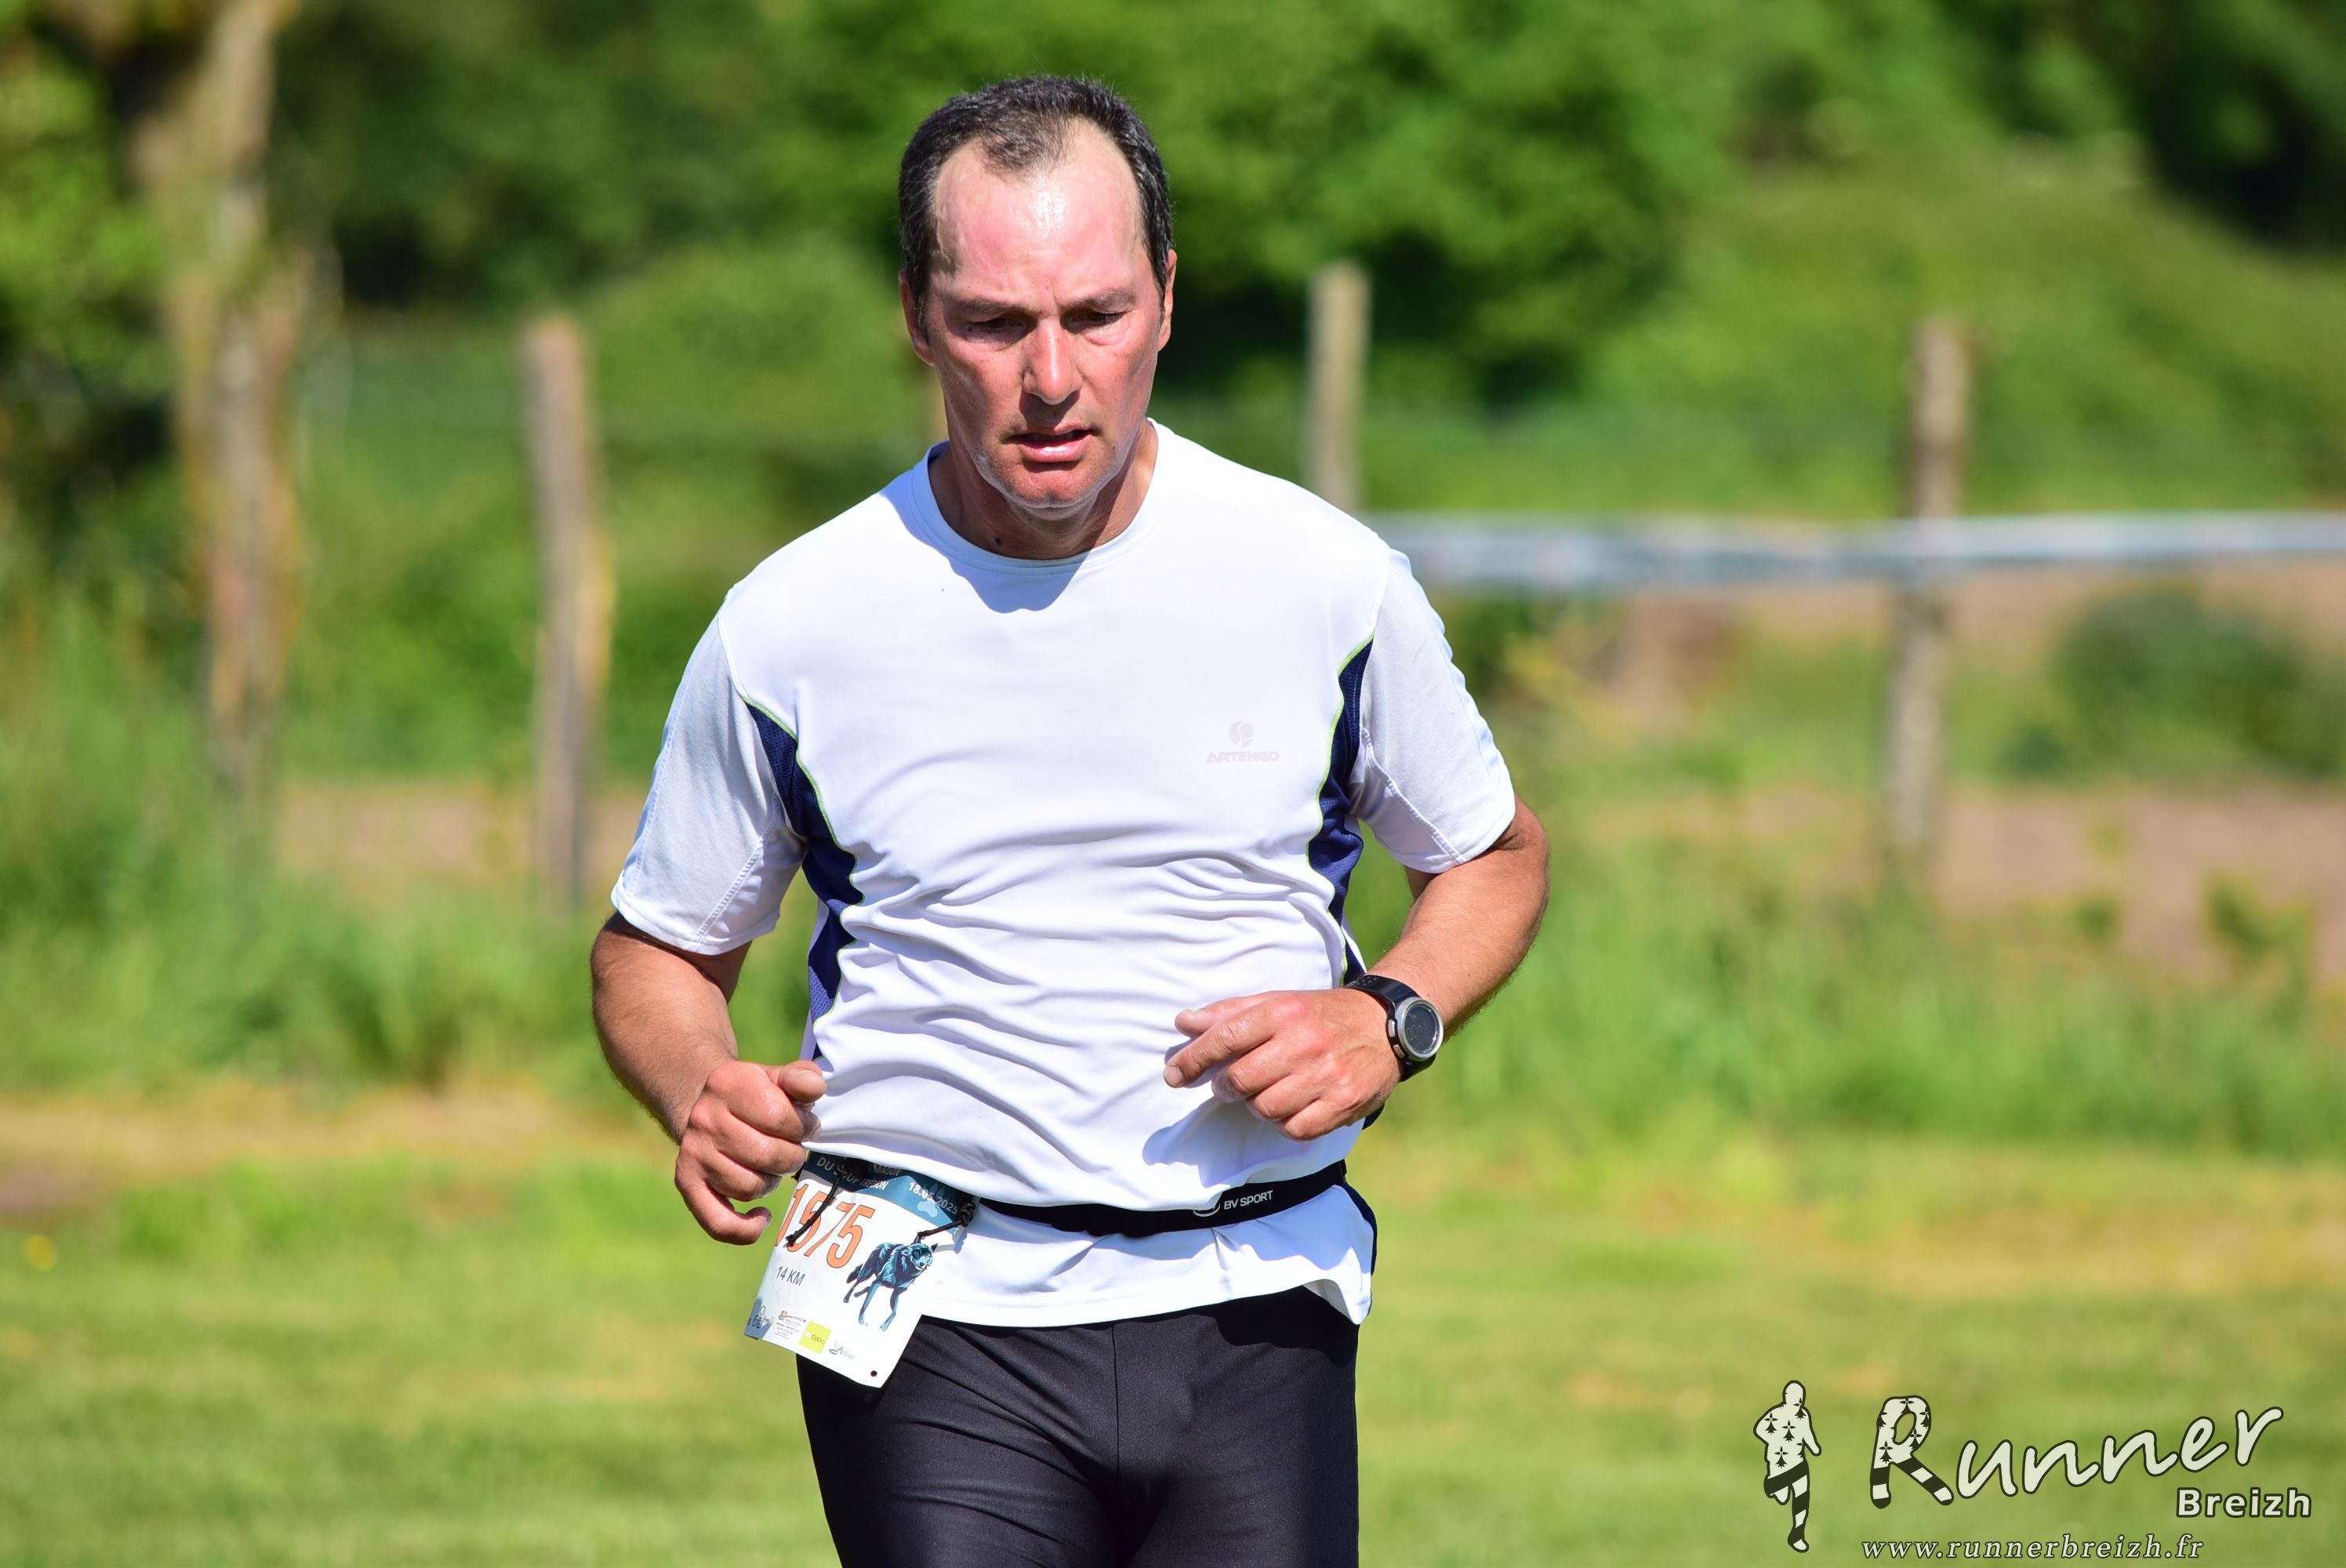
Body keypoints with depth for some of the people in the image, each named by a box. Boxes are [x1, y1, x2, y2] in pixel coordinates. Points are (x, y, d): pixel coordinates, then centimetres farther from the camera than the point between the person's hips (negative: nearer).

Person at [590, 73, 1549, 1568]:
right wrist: (702, 1095, -10)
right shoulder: (791, 627, -1)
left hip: (1256, 1309, 1)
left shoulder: (1326, 578, 1)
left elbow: (1495, 855, 17)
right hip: (936, 1326, -1)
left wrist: (1389, 1023, -4)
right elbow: (660, 950, 13)